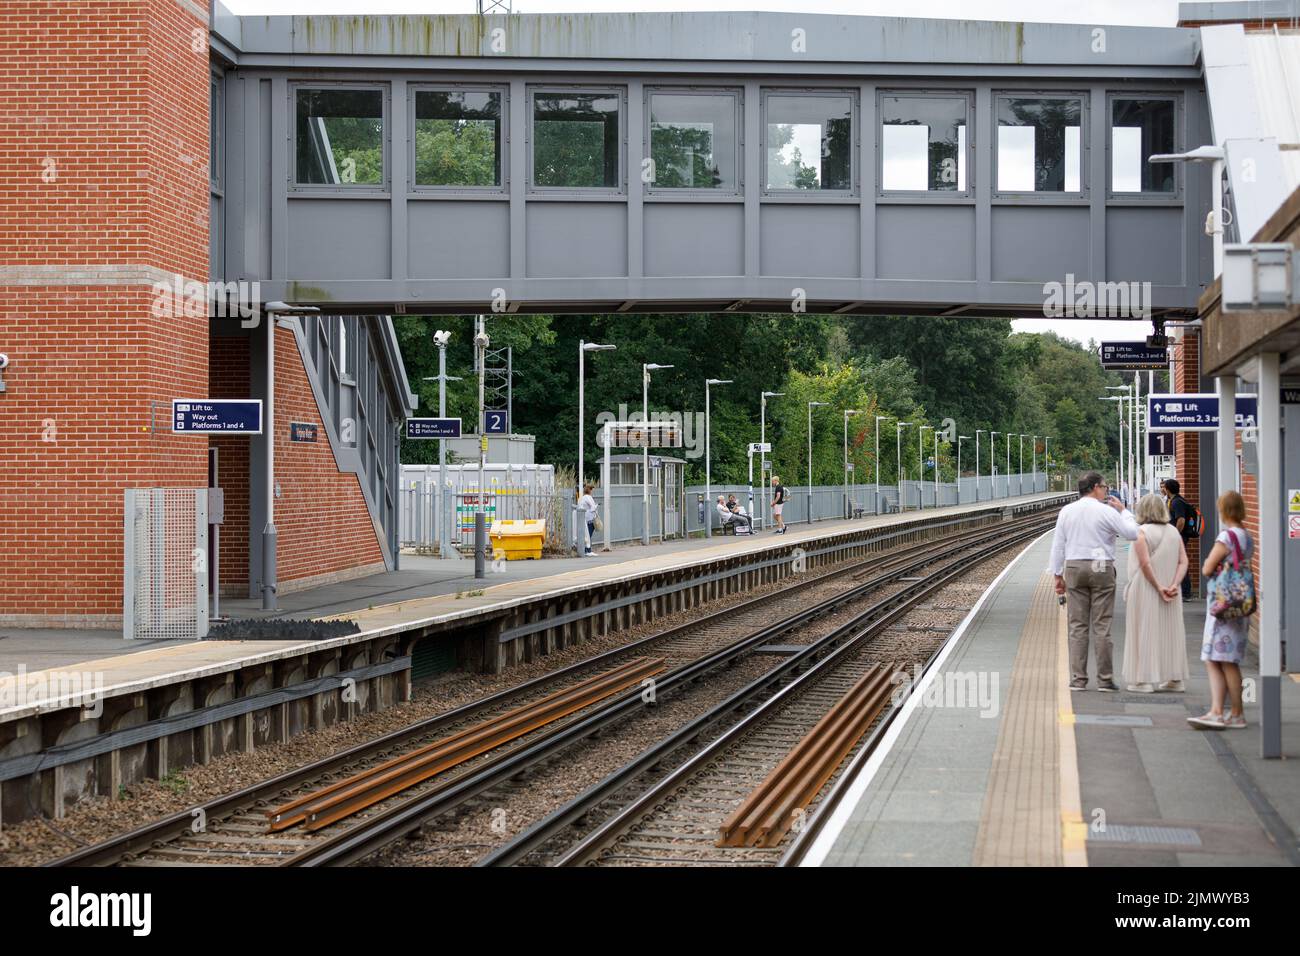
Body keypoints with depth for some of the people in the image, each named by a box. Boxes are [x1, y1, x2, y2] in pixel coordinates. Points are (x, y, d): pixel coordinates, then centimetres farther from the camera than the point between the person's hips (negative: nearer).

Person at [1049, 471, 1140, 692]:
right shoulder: (1106, 511, -6)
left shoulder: (1066, 511, 7)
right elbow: (1133, 533, -4)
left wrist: (1058, 575, 13)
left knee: (1077, 626, 5)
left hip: (1074, 568, 3)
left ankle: (1077, 678, 2)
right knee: (1101, 626, 0)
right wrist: (1123, 510, 9)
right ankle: (1105, 679, 1)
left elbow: (1058, 545, 8)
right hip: (1101, 568, -3)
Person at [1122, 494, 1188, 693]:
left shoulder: (1142, 532, -11)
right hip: (1171, 595, 5)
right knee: (1170, 631, 12)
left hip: (1145, 591, -5)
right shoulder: (1174, 532, 7)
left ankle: (1145, 679, -1)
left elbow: (1145, 563, -20)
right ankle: (1174, 679, 15)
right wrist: (1174, 585, -10)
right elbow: (1183, 562, -1)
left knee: (1145, 631, 0)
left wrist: (1158, 588, -15)